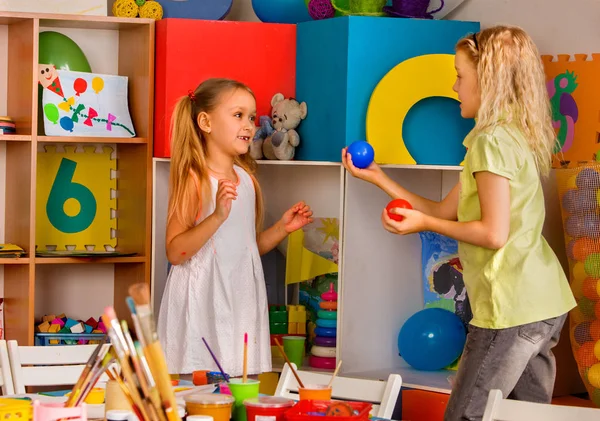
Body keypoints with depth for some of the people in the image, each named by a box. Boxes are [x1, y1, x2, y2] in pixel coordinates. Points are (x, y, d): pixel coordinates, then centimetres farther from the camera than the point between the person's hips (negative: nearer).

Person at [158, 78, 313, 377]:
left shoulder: (247, 180, 11)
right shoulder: (193, 179, -10)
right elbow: (175, 252, -16)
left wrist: (282, 228, 6)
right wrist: (217, 216, -26)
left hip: (242, 301, 7)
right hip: (202, 305, -7)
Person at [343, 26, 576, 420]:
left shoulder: (492, 139, -12)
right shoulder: (515, 137, 18)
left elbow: (494, 233, -18)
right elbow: (445, 212, 19)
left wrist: (424, 223, -7)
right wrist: (379, 178, 18)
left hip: (512, 308, -9)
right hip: (544, 303, 9)